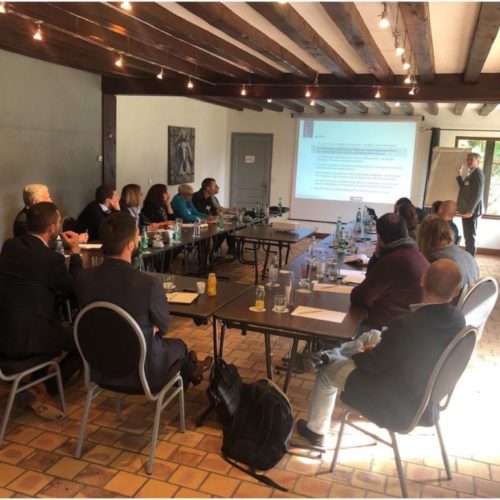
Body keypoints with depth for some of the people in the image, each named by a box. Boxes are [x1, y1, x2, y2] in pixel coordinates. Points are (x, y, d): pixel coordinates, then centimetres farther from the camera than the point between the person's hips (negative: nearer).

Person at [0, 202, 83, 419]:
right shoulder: (51, 258, -19)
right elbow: (76, 289, -3)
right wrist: (75, 251, 3)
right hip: (25, 338, -8)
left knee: (62, 327, 31)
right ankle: (44, 391, 11)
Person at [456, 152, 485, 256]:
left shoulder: (478, 173, -11)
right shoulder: (470, 173, 18)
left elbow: (478, 193, -19)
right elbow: (464, 188, 23)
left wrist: (470, 210, -23)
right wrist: (460, 175, 14)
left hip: (471, 211, -10)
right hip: (466, 210, 10)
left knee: (470, 237, -7)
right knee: (467, 237, 14)